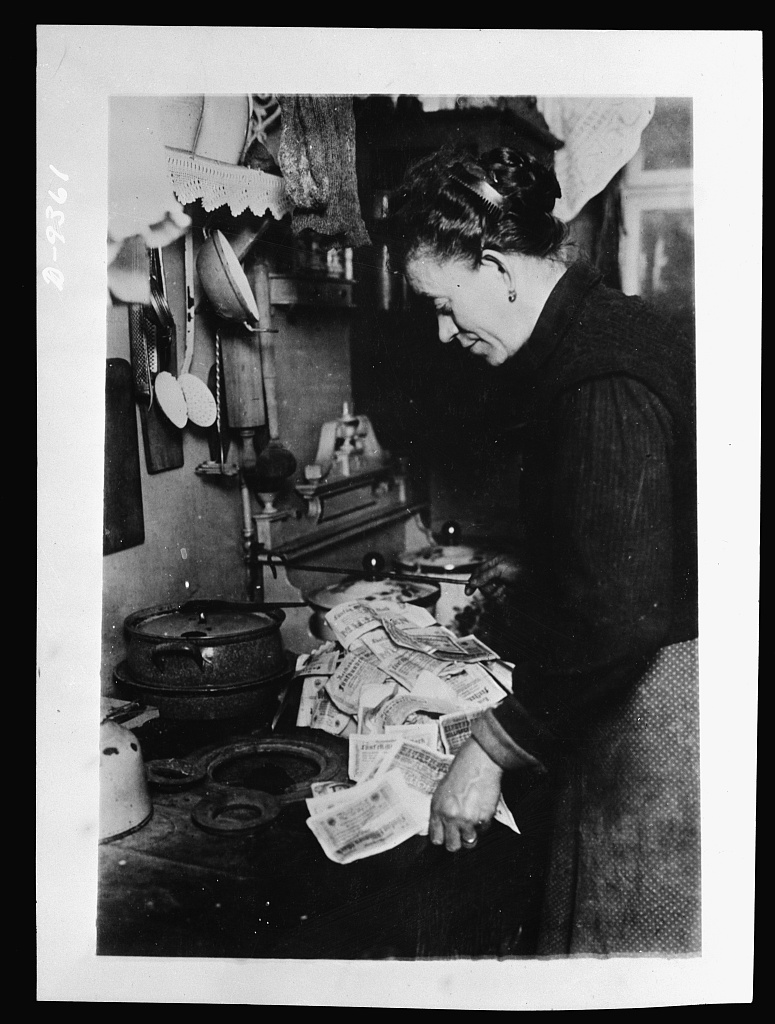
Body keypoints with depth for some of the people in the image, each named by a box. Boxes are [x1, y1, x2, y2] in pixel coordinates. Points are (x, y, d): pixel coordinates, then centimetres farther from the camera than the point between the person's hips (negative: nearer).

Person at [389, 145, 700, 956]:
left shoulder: (602, 382, -25)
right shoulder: (607, 330, 8)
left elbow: (618, 613, -27)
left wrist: (489, 751, -20)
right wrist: (534, 577, 19)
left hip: (662, 698, -10)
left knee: (626, 933, 9)